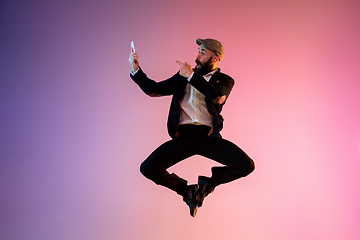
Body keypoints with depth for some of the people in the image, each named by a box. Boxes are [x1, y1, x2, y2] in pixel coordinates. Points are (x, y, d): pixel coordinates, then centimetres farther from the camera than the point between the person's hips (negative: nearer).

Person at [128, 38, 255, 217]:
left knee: (246, 166, -18)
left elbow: (218, 96, -15)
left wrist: (192, 76, -14)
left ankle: (208, 182, 13)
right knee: (147, 168, -13)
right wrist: (136, 70, 3)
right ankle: (187, 190, 14)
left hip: (209, 138, -1)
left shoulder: (224, 80, 9)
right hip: (183, 137, 2)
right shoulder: (183, 77, 17)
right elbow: (154, 90, 15)